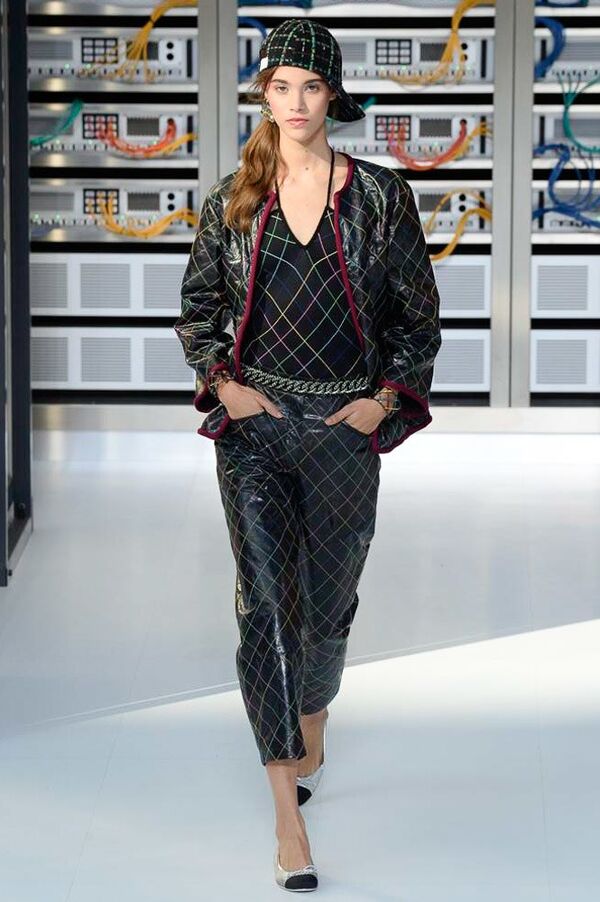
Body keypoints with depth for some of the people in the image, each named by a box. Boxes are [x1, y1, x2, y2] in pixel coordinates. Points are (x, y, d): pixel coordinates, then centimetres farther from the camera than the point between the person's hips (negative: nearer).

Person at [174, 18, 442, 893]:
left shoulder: (380, 195, 1)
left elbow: (420, 313, 6)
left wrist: (386, 398, -3)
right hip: (256, 424, 0)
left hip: (346, 424, 0)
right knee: (266, 605, -10)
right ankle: (289, 814, -10)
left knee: (327, 606, 9)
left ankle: (311, 728, 43)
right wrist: (224, 383, -2)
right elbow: (197, 310, 13)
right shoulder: (232, 200, 4)